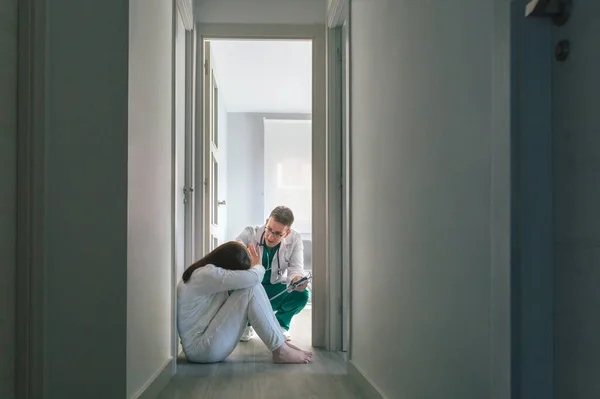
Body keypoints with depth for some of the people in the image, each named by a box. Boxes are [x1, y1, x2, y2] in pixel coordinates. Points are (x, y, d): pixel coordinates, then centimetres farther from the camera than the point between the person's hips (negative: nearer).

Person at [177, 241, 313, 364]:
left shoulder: (208, 273, 10)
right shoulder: (207, 274, -21)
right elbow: (253, 277, -24)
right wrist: (257, 265, -3)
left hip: (208, 338, 10)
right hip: (200, 348, -10)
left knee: (252, 287, 0)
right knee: (251, 290, -20)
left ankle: (281, 342, -1)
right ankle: (280, 351, -13)